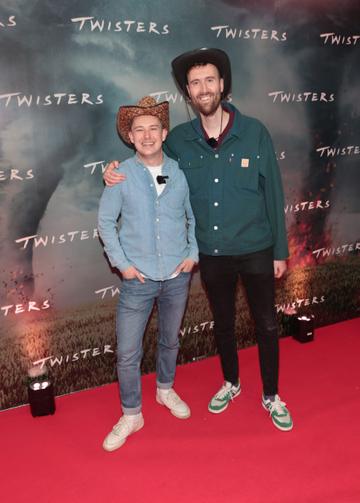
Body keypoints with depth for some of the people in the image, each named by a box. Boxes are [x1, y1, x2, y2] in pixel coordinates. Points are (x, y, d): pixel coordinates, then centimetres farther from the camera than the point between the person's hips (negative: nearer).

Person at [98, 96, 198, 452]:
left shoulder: (180, 172, -2)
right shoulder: (121, 175, -7)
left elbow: (194, 217, 10)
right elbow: (105, 221, -1)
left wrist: (193, 253, 0)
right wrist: (121, 263, -8)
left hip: (177, 276, 2)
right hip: (138, 277, -2)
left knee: (170, 340, 20)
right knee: (127, 352, 1)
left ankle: (165, 389, 46)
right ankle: (131, 415, 22)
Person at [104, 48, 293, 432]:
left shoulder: (254, 132, -11)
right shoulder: (178, 139, -6)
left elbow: (273, 193, -6)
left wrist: (280, 250, -4)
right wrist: (118, 173, -11)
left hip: (256, 251, -2)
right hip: (211, 253, 2)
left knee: (266, 324, 11)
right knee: (223, 322, 19)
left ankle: (271, 396, 33)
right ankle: (231, 384, 44)